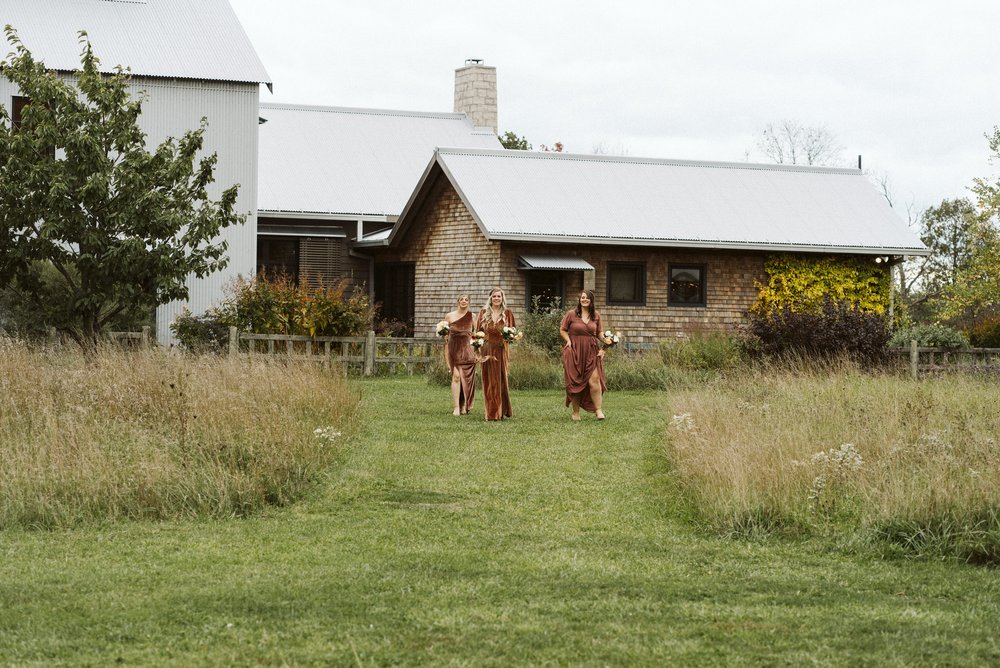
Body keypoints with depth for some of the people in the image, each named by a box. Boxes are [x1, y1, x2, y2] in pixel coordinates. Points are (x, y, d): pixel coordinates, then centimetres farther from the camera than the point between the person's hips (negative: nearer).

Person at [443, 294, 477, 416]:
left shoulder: (471, 316, 7)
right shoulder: (449, 316, 6)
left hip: (468, 350, 1)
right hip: (454, 349, -1)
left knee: (466, 378, 0)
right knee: (456, 376, -12)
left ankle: (464, 407, 13)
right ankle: (456, 408, -13)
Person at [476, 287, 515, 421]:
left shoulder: (507, 313, 5)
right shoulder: (484, 313, 7)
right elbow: (478, 332, 7)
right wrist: (478, 346, -6)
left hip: (501, 351, -1)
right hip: (487, 351, 1)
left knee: (501, 380, 0)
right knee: (489, 381, 1)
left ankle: (501, 412, 9)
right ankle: (491, 413, 5)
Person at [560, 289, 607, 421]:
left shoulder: (596, 315, 9)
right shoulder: (571, 314, 0)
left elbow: (599, 333, 18)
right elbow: (562, 330, 6)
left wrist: (602, 347, 4)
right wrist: (569, 341, -9)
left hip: (591, 352, 1)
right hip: (574, 351, -1)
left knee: (594, 380, -11)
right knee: (575, 382, 2)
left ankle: (598, 410, -6)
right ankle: (575, 412, 11)